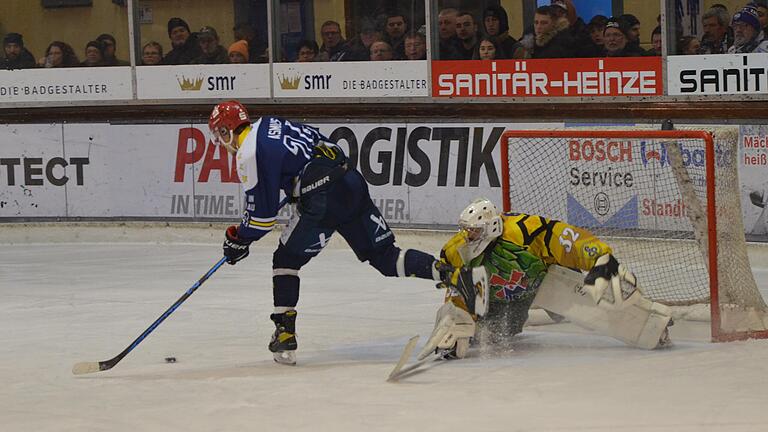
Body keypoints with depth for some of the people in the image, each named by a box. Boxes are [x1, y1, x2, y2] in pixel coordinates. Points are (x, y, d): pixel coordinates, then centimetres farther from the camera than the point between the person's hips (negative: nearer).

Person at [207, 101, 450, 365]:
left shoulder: (249, 154, -4)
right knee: (385, 257, 9)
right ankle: (445, 272, -10)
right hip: (353, 183, 8)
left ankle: (285, 335, 7)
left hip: (323, 201, -8)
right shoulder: (269, 124, 20)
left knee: (286, 261, 10)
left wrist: (239, 239, 13)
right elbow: (320, 140, 30)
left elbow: (263, 213, -4)